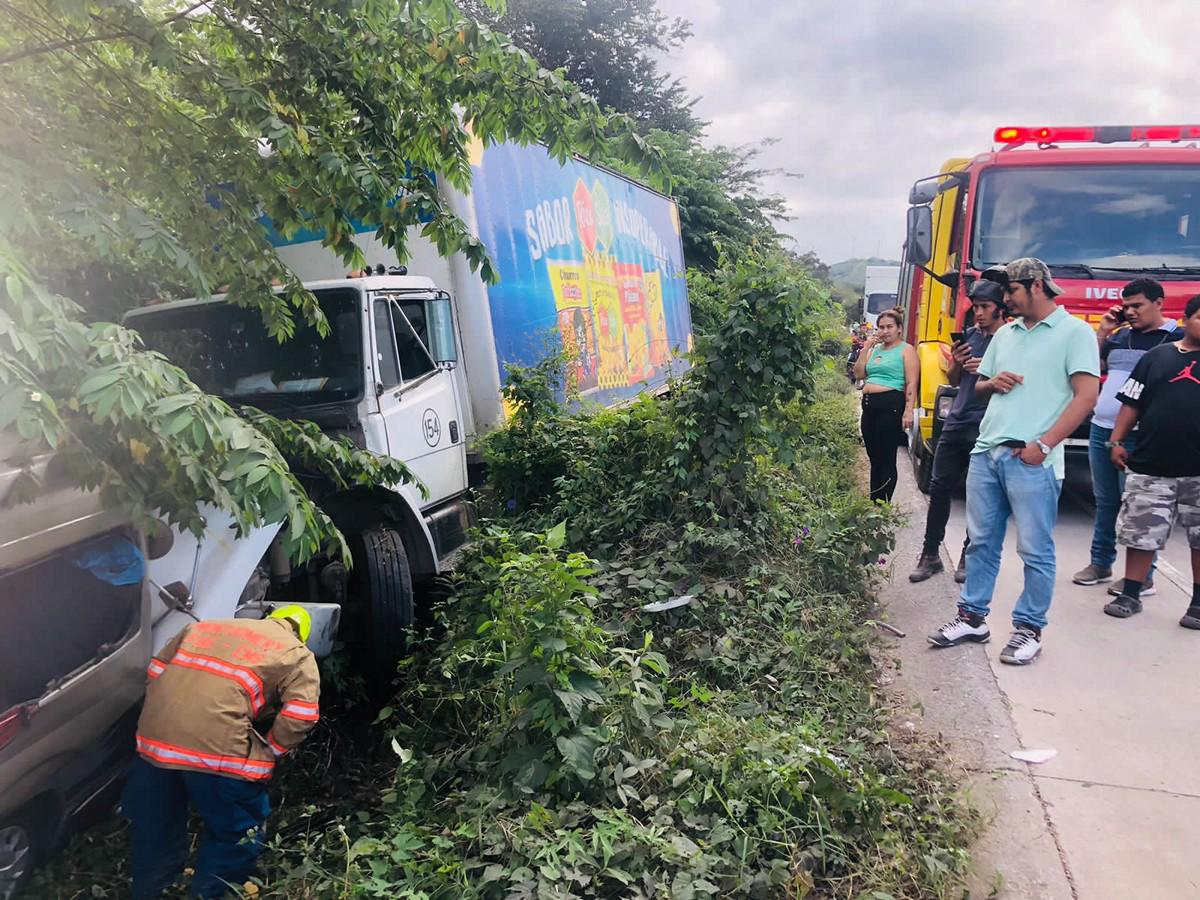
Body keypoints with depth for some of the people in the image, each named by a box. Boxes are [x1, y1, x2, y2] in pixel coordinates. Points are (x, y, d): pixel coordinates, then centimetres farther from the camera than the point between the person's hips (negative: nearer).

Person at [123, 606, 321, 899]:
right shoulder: (297, 655, 10)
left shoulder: (205, 626, 26)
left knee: (155, 827, 28)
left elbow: (156, 668, 24)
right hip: (217, 746, -6)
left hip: (154, 734, 6)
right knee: (239, 832, 17)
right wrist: (267, 753, 10)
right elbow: (301, 715, -4)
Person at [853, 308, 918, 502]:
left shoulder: (906, 350, -1)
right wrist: (866, 348, 5)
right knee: (874, 457, 11)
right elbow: (859, 374, 12)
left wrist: (908, 410, -17)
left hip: (891, 406, -7)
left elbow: (911, 384, -8)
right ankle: (873, 502, 19)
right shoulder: (875, 349, 19)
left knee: (886, 459, -6)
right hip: (869, 405, 7)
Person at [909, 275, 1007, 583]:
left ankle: (969, 557, 17)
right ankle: (930, 555, 13)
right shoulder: (971, 335, 12)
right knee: (939, 488, 5)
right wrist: (956, 363, -1)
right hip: (956, 423, 5)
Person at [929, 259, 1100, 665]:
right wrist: (994, 383, 2)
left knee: (1035, 551, 1)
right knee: (981, 542, 12)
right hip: (986, 452, 7)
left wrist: (1043, 445, -16)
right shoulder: (1005, 334, 18)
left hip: (1032, 460, -6)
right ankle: (972, 617, 23)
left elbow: (1086, 395, -9)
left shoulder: (1075, 332, -1)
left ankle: (1029, 630, 13)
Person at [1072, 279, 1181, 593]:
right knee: (1105, 502, 14)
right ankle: (1101, 562, 25)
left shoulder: (1176, 338, -4)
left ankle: (1142, 577, 5)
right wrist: (1102, 332, 8)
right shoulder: (1120, 336, 14)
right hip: (1101, 430, 6)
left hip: (1138, 437, -6)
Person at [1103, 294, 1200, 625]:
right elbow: (1132, 403, 7)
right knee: (1140, 532, 5)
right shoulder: (1156, 357, 6)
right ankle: (1130, 595, 16)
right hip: (1150, 465, 0)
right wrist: (1117, 441, 1)